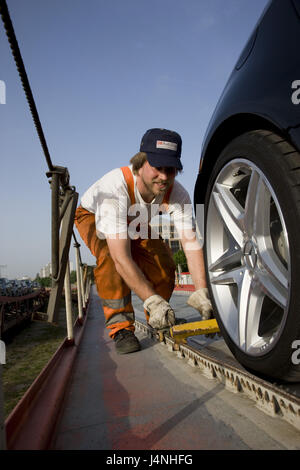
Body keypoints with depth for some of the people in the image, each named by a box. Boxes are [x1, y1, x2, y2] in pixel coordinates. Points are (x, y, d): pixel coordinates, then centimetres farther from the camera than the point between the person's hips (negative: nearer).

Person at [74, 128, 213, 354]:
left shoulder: (177, 193, -28)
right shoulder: (116, 187, -42)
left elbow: (191, 241, -31)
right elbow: (121, 257, -46)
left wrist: (201, 292, -42)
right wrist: (152, 300, -47)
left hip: (136, 224, 4)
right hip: (94, 217, -3)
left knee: (164, 262, -17)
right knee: (110, 254, -36)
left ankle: (160, 321, 11)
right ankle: (120, 326, -19)